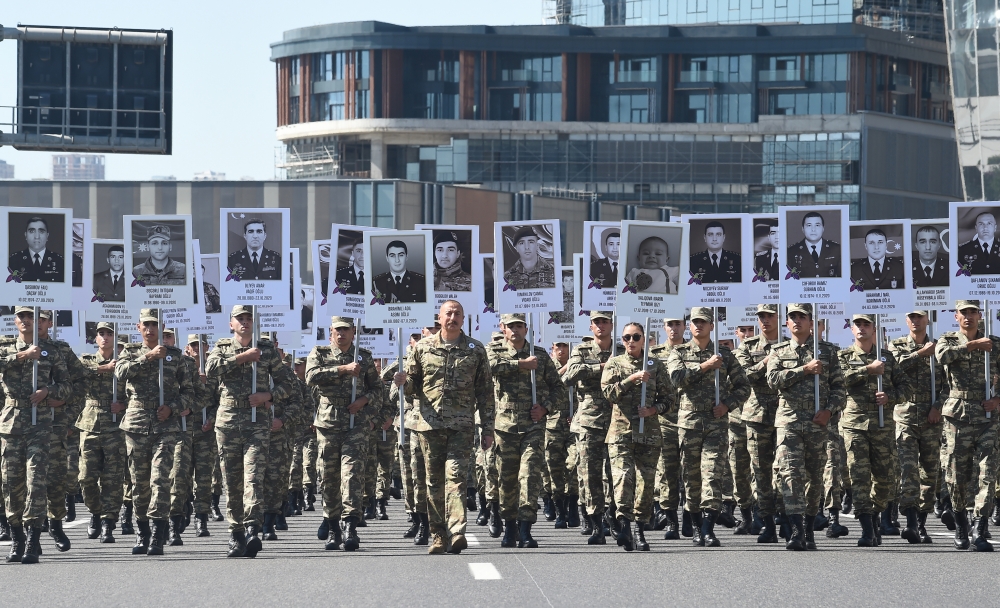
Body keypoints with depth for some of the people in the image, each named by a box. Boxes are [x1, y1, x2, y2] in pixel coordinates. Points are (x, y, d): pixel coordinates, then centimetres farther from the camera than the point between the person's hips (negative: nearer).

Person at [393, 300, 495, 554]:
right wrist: (403, 381, -11)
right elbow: (412, 385, 14)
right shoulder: (423, 348, 10)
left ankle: (456, 533, -23)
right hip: (429, 423, 2)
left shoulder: (476, 350, 7)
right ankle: (438, 535, 11)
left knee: (456, 476, -15)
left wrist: (487, 428, 4)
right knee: (434, 481, 4)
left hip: (462, 425, -2)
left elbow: (485, 391, 8)